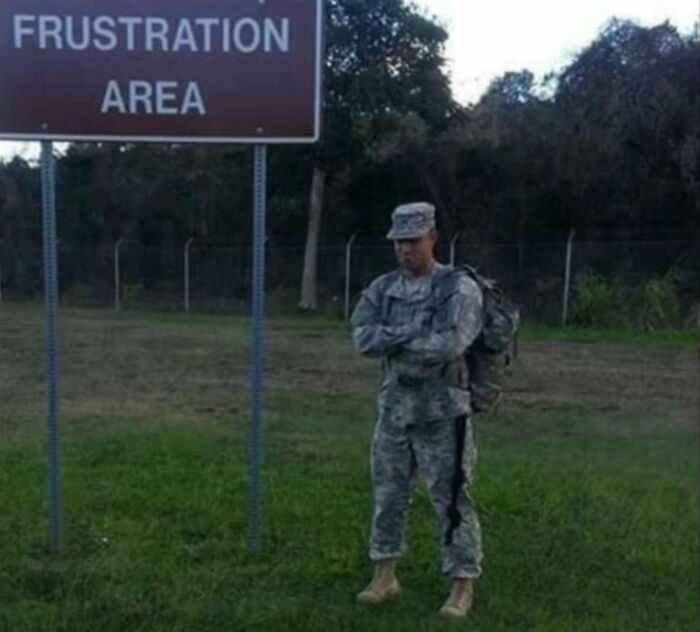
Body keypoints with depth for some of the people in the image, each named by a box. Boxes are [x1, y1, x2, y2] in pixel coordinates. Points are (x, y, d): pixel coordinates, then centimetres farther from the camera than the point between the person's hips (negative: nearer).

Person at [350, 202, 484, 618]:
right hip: (394, 406, 5)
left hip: (443, 411, -5)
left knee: (452, 500, 1)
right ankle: (385, 577, 27)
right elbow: (363, 339, -7)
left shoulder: (459, 288, -10)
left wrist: (393, 342, -10)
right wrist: (413, 333, -18)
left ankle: (463, 587, 13)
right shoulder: (383, 288, 6)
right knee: (388, 494, 12)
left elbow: (449, 345, -24)